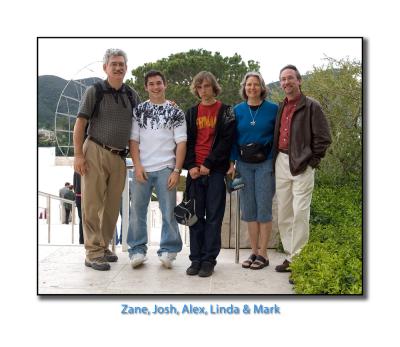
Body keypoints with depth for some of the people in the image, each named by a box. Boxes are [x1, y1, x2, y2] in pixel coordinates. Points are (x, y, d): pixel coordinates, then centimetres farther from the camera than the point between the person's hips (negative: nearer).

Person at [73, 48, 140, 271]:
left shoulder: (131, 94, 11)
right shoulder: (95, 91, -2)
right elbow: (80, 124, -4)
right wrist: (78, 155, -10)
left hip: (119, 157, 5)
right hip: (96, 153, -5)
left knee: (113, 205, 9)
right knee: (93, 204, -3)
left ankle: (104, 247, 21)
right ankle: (93, 253, 0)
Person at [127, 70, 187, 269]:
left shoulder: (175, 112, 5)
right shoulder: (139, 111, 10)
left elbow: (181, 143, 1)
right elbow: (133, 140, 7)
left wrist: (176, 171, -7)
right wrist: (137, 166, -5)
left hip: (165, 169, -1)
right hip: (142, 169, 2)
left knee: (169, 211, 0)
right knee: (137, 210, 4)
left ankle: (167, 251, 11)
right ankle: (137, 250, 14)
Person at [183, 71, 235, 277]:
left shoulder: (225, 111, 4)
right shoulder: (191, 113, 15)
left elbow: (226, 141, -5)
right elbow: (187, 141, 10)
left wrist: (209, 164, -11)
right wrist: (191, 166, -5)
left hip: (216, 170, -3)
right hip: (195, 171, 3)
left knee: (214, 216, -1)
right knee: (196, 215, 5)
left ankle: (209, 260, 5)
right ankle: (196, 259, 11)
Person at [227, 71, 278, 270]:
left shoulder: (272, 109, -1)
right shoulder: (238, 110, 6)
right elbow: (233, 138, 8)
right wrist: (232, 163, 0)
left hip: (265, 163, -3)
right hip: (244, 164, 3)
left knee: (263, 208, -2)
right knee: (248, 209, 6)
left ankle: (263, 254, 8)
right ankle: (254, 252, 16)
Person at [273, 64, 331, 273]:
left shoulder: (311, 106, -3)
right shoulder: (280, 108, 16)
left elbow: (323, 138, -5)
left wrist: (311, 161, -9)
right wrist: (276, 158, 12)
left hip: (302, 165, -6)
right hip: (281, 162, 7)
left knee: (300, 213, -7)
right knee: (283, 213, 9)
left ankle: (297, 259, 0)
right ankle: (289, 254, 19)